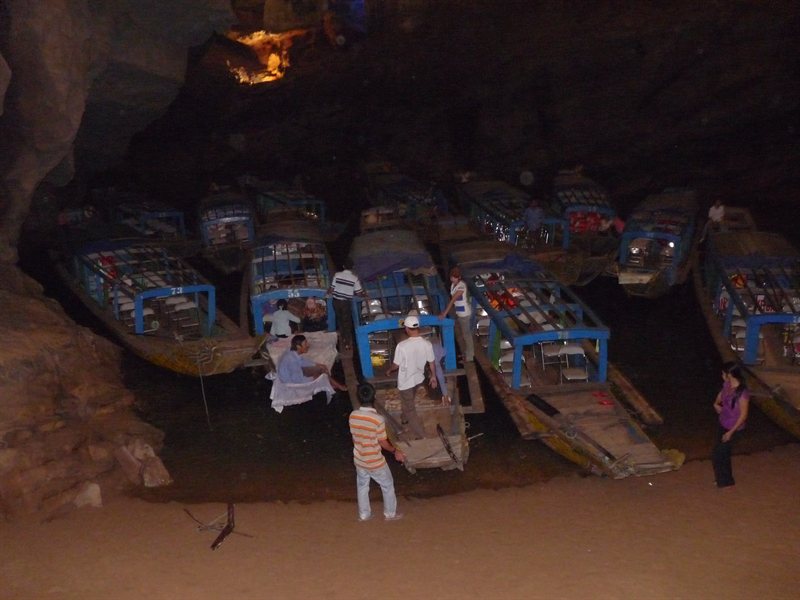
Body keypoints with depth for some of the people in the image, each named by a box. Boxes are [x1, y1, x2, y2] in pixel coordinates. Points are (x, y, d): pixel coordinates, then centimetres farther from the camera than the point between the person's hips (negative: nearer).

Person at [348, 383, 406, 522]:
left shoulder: (353, 416, -13)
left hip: (359, 460, 4)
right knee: (387, 486, 21)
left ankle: (364, 514, 41)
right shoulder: (378, 419, -29)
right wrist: (395, 451, 0)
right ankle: (390, 513, 36)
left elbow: (354, 436, 2)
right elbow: (383, 443, -18)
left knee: (362, 486, 26)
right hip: (375, 462, -4)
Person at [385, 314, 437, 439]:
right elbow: (431, 363, -3)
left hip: (405, 381, -5)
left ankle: (420, 435, 11)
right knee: (408, 402, 32)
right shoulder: (427, 344, -17)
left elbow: (396, 365, -16)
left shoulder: (402, 346, -30)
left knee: (410, 408, 9)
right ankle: (406, 419, 56)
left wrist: (389, 370, 6)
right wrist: (433, 376, 14)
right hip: (418, 378, 5)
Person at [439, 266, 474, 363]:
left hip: (464, 313, -9)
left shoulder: (461, 286, -27)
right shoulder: (453, 284, -1)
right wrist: (445, 311, 5)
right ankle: (467, 352, 38)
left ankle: (469, 356, 19)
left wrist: (444, 313, -31)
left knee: (466, 334, 6)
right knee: (464, 334, 22)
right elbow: (452, 299, 8)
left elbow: (453, 300, -30)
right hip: (459, 312, 9)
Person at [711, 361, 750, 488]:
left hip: (733, 428, -8)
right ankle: (724, 478, 41)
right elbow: (721, 394, 19)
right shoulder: (727, 385, -7)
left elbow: (743, 415, -23)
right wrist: (716, 404, 2)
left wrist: (731, 432, -20)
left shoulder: (742, 393, -30)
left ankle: (725, 482, 23)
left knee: (717, 455, 2)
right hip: (723, 424, 8)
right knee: (723, 452, 22)